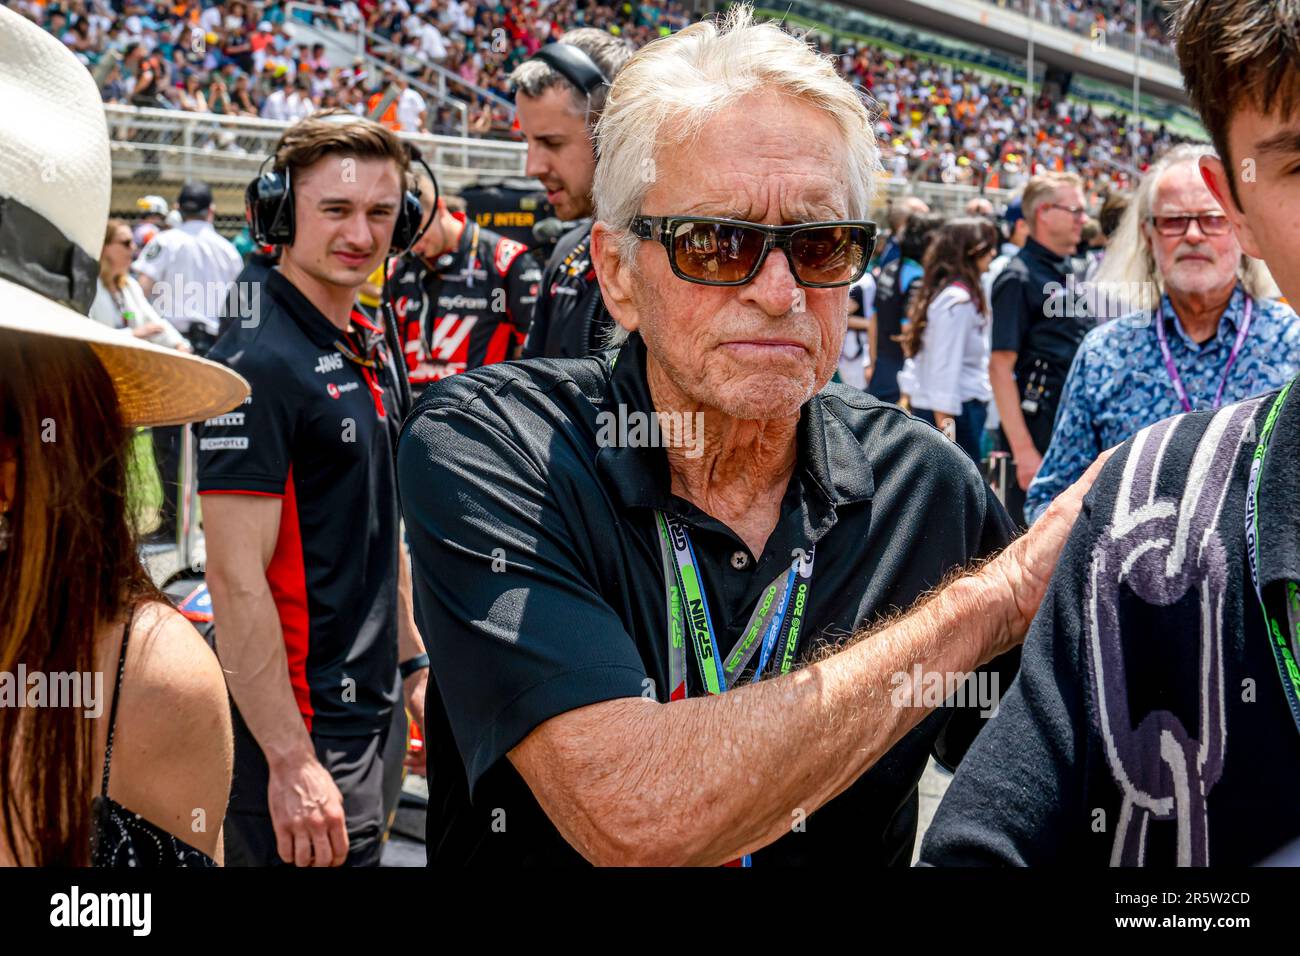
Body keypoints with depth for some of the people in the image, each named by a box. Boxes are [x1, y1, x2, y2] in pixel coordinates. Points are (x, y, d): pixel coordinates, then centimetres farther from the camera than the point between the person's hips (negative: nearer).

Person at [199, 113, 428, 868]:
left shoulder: (375, 351, 9)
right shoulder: (259, 362, -18)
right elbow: (237, 579, -22)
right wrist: (289, 761, -23)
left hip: (378, 713, 9)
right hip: (305, 730, -9)